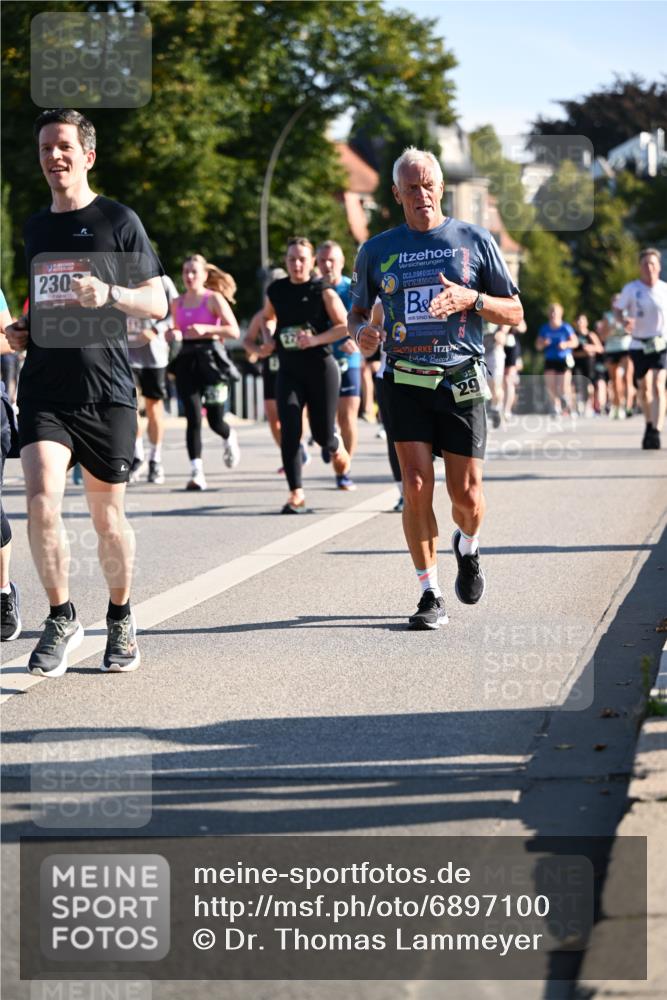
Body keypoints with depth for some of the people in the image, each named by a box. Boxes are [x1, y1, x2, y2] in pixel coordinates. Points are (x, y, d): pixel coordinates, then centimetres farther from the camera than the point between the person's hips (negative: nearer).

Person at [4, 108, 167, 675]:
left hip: (106, 392, -3)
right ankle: (62, 620, -2)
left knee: (107, 515, 5)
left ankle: (121, 618, 26)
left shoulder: (118, 220, 1)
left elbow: (157, 304, -1)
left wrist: (109, 294, -20)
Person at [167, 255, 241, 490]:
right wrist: (173, 335, -1)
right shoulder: (178, 303, 11)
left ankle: (229, 438, 38)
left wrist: (205, 329, -21)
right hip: (186, 360, 3)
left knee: (215, 421, 0)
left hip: (210, 358, -3)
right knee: (193, 419, -9)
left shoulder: (214, 299, -3)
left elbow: (234, 331, -9)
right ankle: (196, 473, -10)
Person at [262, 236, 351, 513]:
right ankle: (296, 493, -7)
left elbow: (345, 326, -8)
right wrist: (270, 342, 8)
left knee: (322, 432, 3)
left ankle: (337, 448, 41)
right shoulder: (276, 291, 6)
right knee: (289, 433, -11)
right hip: (289, 370, 3)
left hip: (321, 368, -3)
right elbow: (268, 318, 25)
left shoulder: (323, 290, -6)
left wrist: (316, 339, -19)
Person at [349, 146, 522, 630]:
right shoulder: (377, 250, 9)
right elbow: (358, 312, 19)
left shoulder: (475, 241, 5)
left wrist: (471, 300, -13)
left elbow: (514, 312, 7)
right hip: (405, 383, 1)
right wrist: (361, 331, -6)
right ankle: (431, 595, -1)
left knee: (466, 493, -1)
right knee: (417, 486, -11)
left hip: (462, 381, 0)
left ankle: (468, 548, 34)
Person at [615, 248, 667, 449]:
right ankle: (650, 424, 36)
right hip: (639, 344, 1)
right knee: (644, 388, 11)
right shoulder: (631, 289, -2)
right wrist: (624, 320, -19)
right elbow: (618, 309, 1)